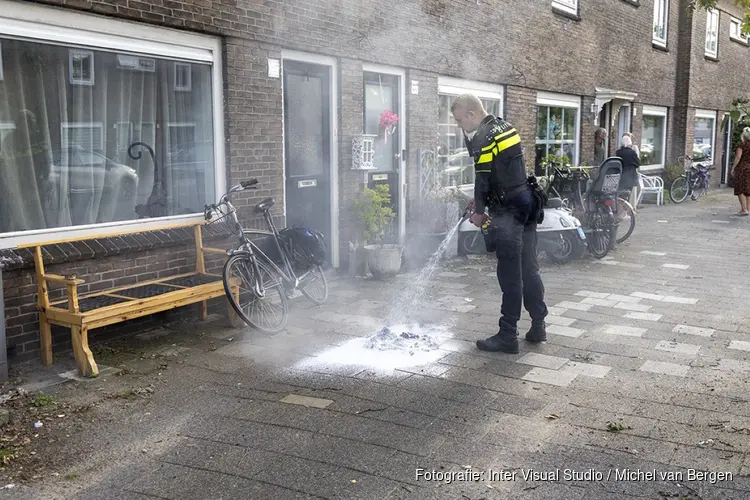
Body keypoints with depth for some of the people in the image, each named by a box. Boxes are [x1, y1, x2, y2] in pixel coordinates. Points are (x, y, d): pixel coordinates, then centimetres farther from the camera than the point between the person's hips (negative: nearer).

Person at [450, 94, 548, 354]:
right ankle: (538, 325, 23)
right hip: (527, 205, 9)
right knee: (529, 269, 15)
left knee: (510, 275, -4)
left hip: (508, 213, -9)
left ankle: (508, 336, 2)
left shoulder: (483, 138, -14)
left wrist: (479, 212, 2)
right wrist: (482, 200, 16)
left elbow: (483, 178, -11)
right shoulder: (505, 126, 14)